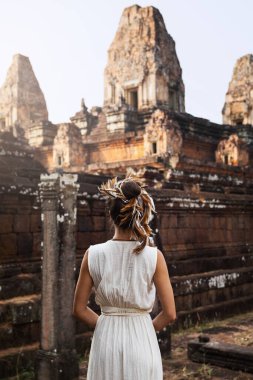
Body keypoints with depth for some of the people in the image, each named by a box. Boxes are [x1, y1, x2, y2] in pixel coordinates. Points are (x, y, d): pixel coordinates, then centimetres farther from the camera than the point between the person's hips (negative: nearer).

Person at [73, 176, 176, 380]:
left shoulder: (93, 255, -8)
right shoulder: (154, 256, -12)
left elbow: (79, 309, 0)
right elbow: (170, 314, -8)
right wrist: (145, 329, 8)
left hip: (106, 340, 2)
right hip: (141, 342, -1)